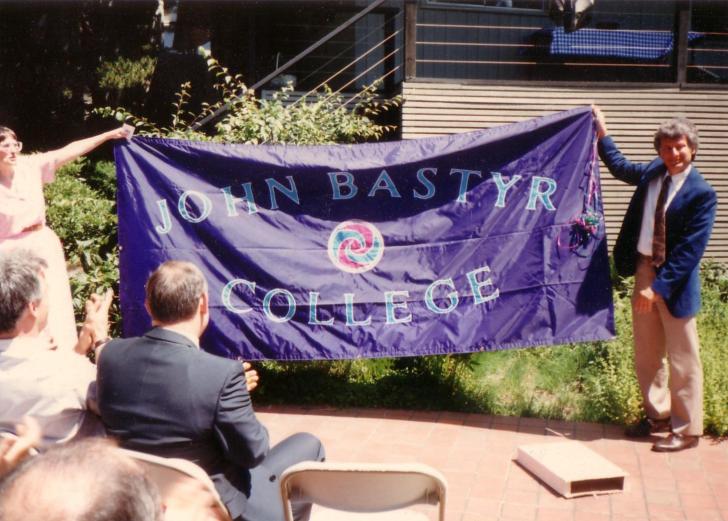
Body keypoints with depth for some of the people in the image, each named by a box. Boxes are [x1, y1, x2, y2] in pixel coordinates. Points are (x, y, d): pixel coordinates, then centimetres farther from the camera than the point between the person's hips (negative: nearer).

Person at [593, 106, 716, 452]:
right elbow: (621, 167, 26)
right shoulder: (652, 172, 2)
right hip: (643, 270, 7)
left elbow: (691, 250, -19)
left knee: (682, 358, 5)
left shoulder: (701, 193, -16)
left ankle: (686, 430, 18)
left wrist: (658, 287, -21)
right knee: (646, 354, 17)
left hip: (674, 280, -6)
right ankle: (658, 415, 34)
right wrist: (602, 134, 24)